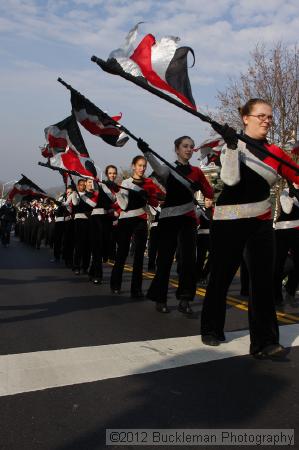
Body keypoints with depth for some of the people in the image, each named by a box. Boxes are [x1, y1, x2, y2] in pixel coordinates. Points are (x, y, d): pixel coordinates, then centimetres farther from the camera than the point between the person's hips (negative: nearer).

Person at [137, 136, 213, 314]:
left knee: (189, 259, -4)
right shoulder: (168, 168, 1)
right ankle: (160, 299, 15)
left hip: (188, 219, 3)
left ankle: (184, 299, 5)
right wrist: (147, 151, -42)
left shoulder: (196, 172, 10)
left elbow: (210, 193, 4)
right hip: (169, 218, -2)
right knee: (165, 259, 2)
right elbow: (159, 170, -25)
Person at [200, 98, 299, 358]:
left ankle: (265, 342, 3)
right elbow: (231, 179, -17)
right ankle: (211, 330, 26)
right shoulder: (233, 144, -2)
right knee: (221, 276, 7)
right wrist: (231, 145, -25)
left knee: (263, 279, -3)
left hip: (260, 222, 3)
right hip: (228, 221, -3)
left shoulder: (275, 152, 7)